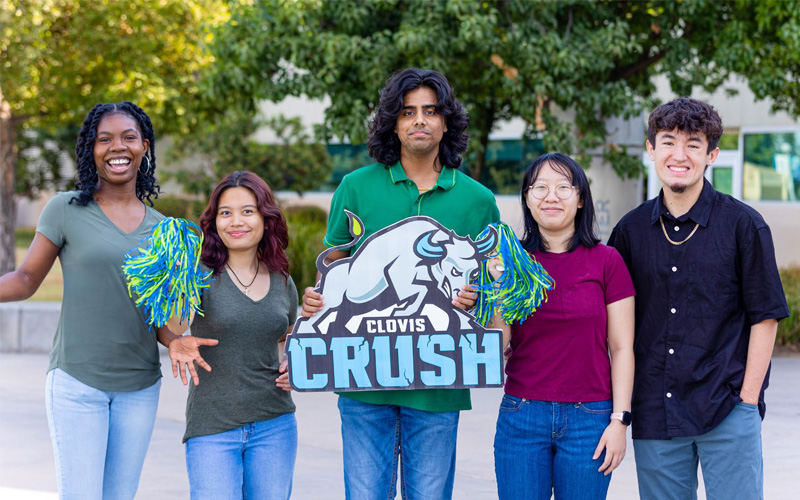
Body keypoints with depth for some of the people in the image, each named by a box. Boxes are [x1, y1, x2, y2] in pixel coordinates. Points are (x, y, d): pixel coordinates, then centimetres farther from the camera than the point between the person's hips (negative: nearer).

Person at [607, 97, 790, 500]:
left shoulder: (742, 224, -1)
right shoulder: (630, 230, 7)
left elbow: (765, 317, -1)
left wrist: (747, 399, -6)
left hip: (728, 412, -3)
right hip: (654, 414, 3)